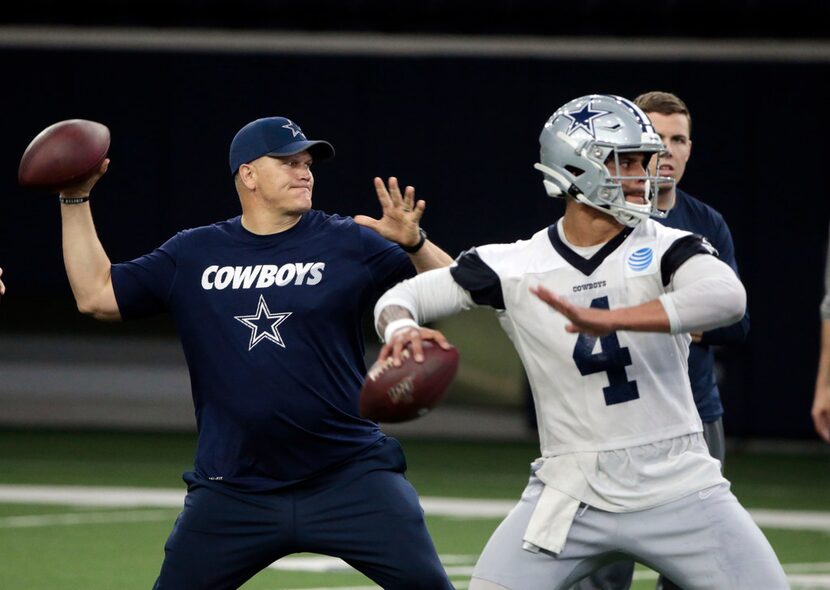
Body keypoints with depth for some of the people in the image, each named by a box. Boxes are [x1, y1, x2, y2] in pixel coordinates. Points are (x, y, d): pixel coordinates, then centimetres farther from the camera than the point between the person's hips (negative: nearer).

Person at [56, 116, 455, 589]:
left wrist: (414, 244, -22)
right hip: (233, 493, 2)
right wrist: (76, 200, 5)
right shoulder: (192, 254, 9)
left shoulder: (348, 244, 2)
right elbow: (96, 295, 10)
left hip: (348, 478, -2)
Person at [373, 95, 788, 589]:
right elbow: (403, 297, 7)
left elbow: (727, 297, -26)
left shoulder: (665, 248, -4)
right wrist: (402, 327, -20)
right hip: (569, 493, 0)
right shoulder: (515, 266, 0)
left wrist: (607, 319, -36)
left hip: (677, 487, 0)